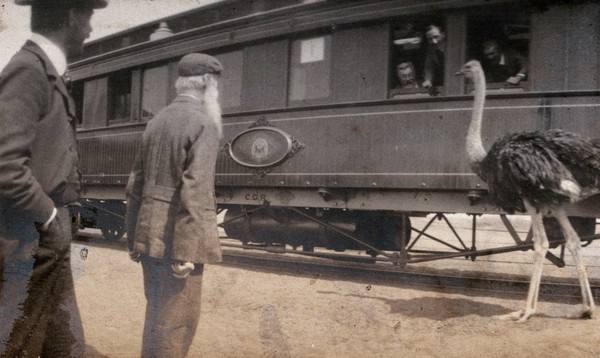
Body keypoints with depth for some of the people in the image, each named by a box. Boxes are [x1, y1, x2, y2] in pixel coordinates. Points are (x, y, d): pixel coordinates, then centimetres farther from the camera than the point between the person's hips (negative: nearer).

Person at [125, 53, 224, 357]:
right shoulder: (205, 123, -11)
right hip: (175, 239, -8)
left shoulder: (157, 121, 12)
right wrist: (186, 251, -20)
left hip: (150, 236, 8)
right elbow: (194, 192, -20)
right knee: (176, 319, 1)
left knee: (158, 314, 20)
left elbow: (135, 186, 13)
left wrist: (133, 238, 19)